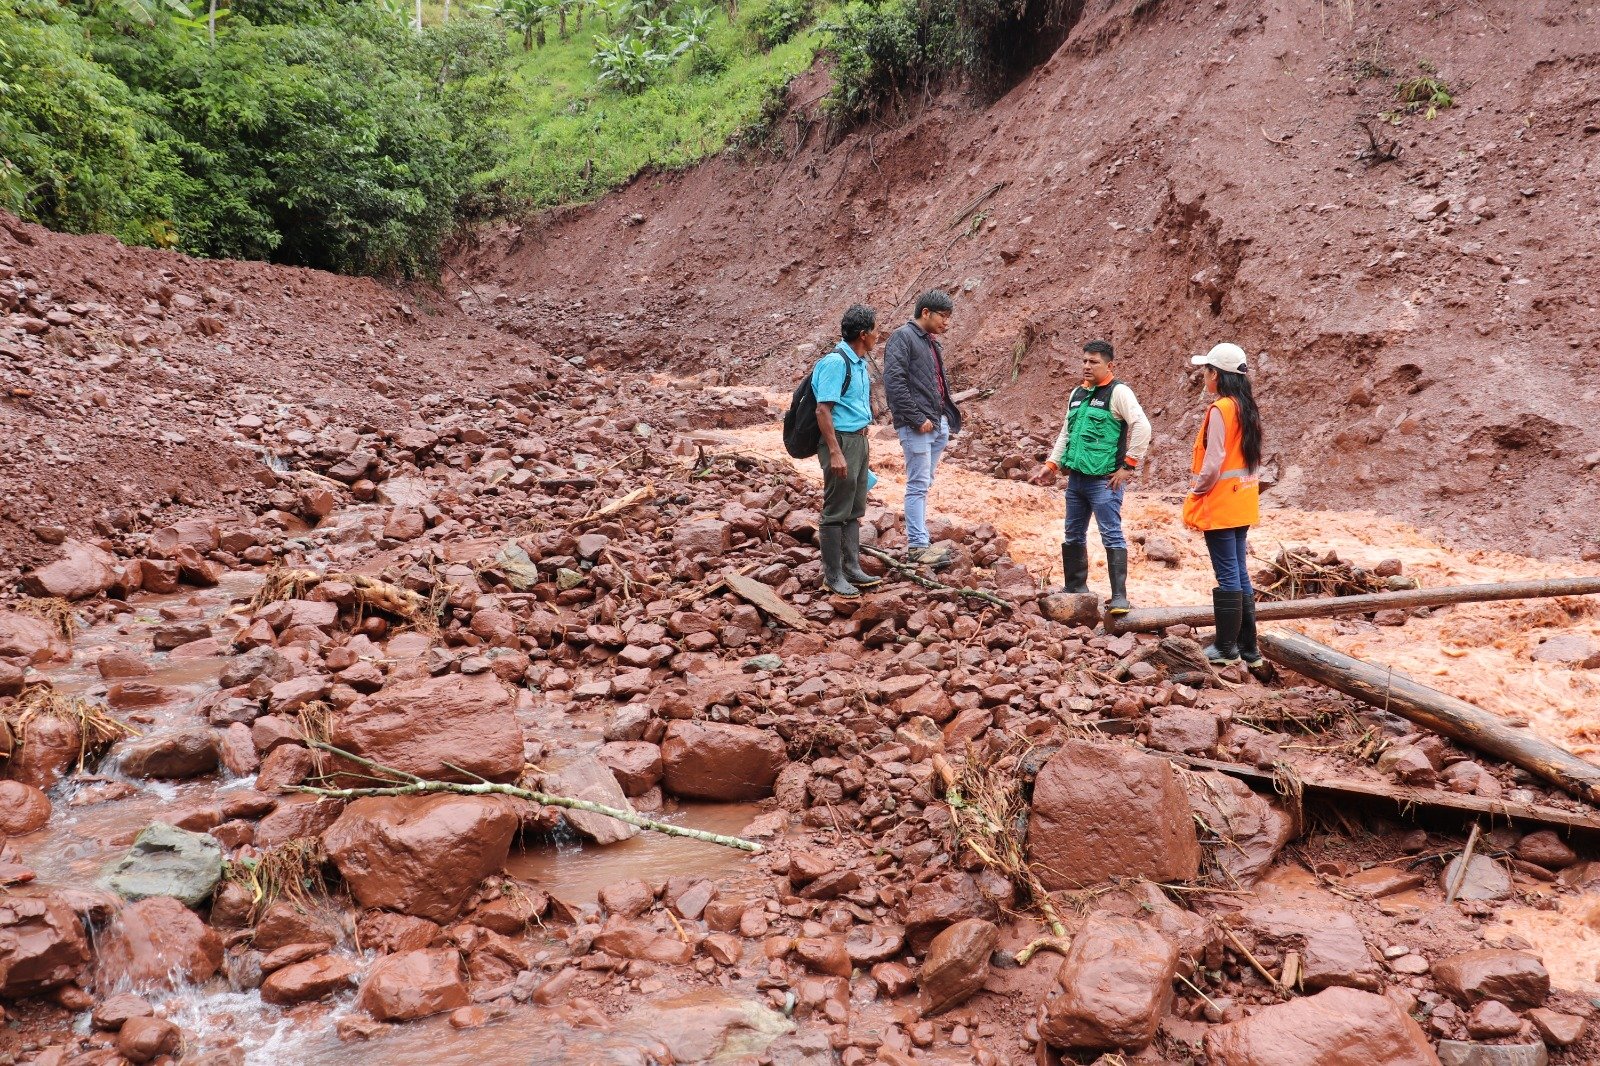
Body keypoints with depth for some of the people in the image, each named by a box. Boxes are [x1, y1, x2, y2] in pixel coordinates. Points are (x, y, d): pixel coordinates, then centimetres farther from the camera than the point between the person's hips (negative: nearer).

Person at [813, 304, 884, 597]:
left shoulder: (859, 362, 11)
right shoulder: (835, 362, -17)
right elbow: (823, 411, -20)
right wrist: (834, 452, -25)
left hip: (858, 439, 9)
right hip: (841, 440, -9)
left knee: (854, 510, 15)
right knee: (836, 511, -1)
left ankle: (852, 567, 25)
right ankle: (833, 576, 6)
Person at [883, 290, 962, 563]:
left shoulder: (931, 342, 18)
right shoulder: (903, 337, -9)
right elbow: (894, 381, -18)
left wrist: (948, 416, 11)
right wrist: (917, 419, -19)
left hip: (938, 424, 9)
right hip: (917, 426, -9)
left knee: (924, 484, 12)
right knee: (918, 485, -8)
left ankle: (917, 537, 20)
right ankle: (917, 546, -6)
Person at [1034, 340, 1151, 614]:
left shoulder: (1118, 392, -7)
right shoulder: (1077, 393, 16)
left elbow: (1142, 427, -16)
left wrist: (1128, 466, -16)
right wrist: (1052, 463, 16)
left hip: (1104, 480, -8)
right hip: (1076, 478, 8)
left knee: (1112, 536, -8)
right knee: (1073, 535, 15)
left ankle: (1119, 597, -7)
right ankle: (1075, 587, 28)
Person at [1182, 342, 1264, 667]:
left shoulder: (1219, 409, -16)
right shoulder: (1247, 408, 11)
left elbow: (1213, 463, -19)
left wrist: (1196, 490, -4)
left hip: (1220, 503, -8)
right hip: (1242, 503, 9)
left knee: (1227, 575, -3)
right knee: (1240, 572, 12)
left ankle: (1226, 648, 5)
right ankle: (1248, 647, 17)